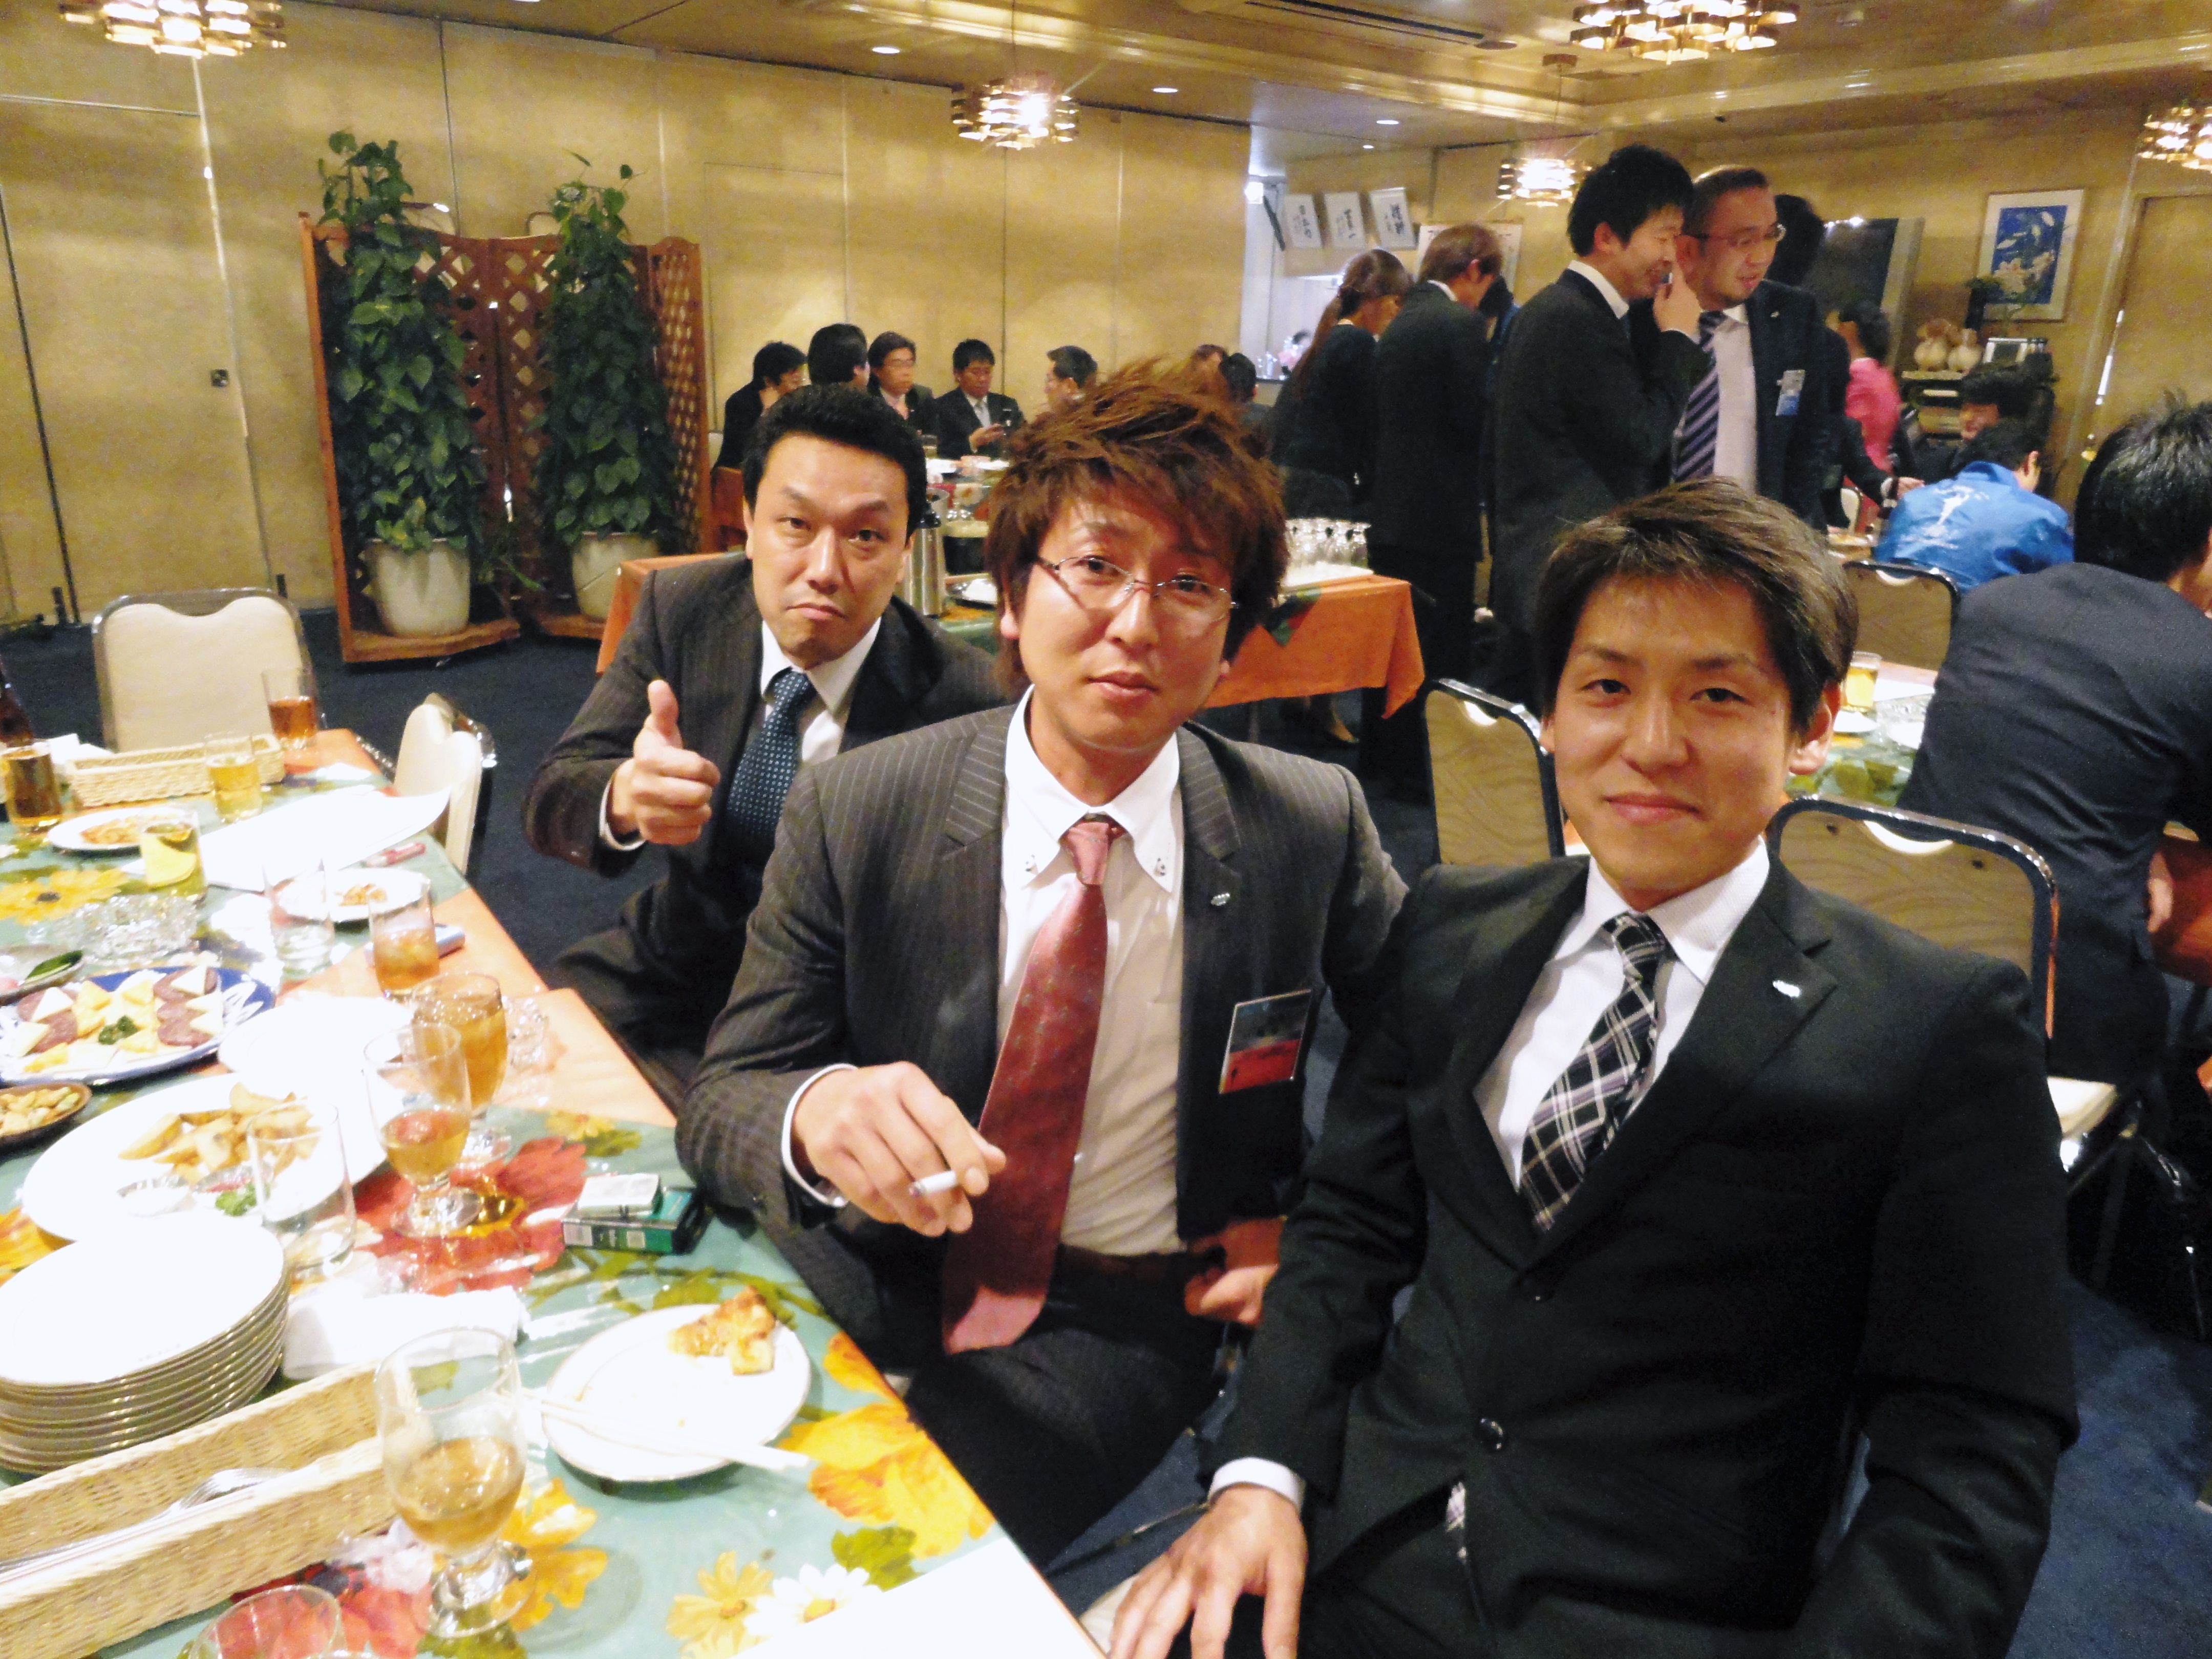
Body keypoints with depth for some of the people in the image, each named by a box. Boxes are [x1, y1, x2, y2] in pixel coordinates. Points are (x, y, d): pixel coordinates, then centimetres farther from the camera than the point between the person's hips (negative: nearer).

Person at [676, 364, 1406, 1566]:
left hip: (1127, 1317, -1)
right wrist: (816, 1113, -32)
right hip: (876, 1268, 2)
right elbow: (720, 1097, -9)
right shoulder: (853, 816, -9)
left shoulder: (1313, 827, -7)